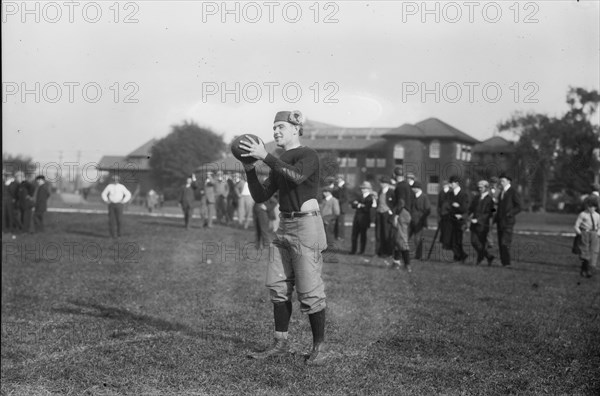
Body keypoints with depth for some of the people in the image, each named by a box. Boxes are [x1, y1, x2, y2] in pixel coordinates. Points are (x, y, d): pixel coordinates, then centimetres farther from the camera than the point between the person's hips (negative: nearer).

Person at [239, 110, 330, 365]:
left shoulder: (308, 155, -8)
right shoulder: (279, 163, 16)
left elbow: (296, 176, -30)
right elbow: (260, 196, 12)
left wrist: (264, 156, -29)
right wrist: (249, 168, -1)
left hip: (307, 227, -8)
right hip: (285, 227, 8)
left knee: (309, 290, -6)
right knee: (278, 286, 7)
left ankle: (319, 347, 3)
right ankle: (281, 343, 15)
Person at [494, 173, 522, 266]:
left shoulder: (513, 192, -4)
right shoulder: (501, 192, 19)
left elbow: (518, 207, -6)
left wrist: (509, 214, -18)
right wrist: (496, 218, 12)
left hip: (508, 221, -7)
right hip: (500, 221, 7)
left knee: (505, 243, -15)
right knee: (500, 243, 3)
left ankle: (507, 262, -9)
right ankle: (503, 262, 7)